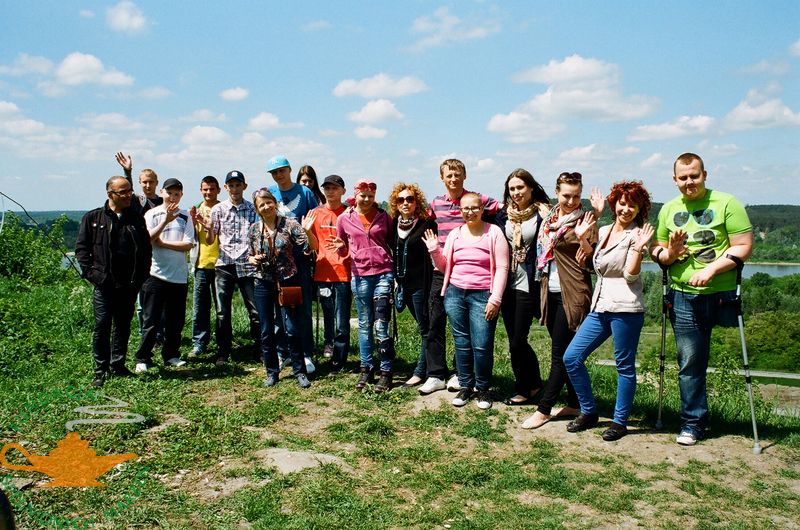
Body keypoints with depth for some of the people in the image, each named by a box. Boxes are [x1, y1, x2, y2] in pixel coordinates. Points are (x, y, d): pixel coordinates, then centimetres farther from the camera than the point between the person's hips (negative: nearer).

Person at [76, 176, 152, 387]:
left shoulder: (137, 219, 10)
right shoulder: (93, 218, 2)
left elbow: (146, 249, 14)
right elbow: (81, 248, 2)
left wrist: (141, 276, 5)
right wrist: (91, 273, -7)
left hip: (129, 285, 3)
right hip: (103, 284, -3)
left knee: (123, 326, 11)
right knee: (102, 326, -2)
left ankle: (118, 365, 23)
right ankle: (100, 371, 7)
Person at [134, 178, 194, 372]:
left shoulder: (185, 217, 6)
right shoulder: (152, 214, 1)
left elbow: (188, 245, -5)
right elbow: (146, 239, -14)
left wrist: (161, 242, -9)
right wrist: (166, 220, -22)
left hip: (179, 275, 3)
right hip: (156, 274, -3)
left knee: (176, 320, 10)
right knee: (150, 320, 0)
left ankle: (171, 354, 22)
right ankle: (143, 359, 9)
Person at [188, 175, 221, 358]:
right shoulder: (196, 210, 11)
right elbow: (191, 237, 8)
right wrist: (193, 222, -10)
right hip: (201, 263, 3)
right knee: (199, 307, 4)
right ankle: (198, 344, 11)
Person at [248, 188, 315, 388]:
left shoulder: (290, 224, -6)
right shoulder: (254, 229, 3)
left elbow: (310, 248, -11)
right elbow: (250, 256, 15)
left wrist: (307, 231, -26)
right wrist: (253, 259, -7)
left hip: (288, 282, -3)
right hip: (263, 284, 3)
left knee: (292, 329, -2)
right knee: (266, 331, 9)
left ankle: (299, 371, 12)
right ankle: (272, 372, 23)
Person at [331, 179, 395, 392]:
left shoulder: (383, 216, 4)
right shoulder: (344, 219, 6)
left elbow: (393, 243, 12)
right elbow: (343, 250, 14)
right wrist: (340, 247, -8)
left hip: (384, 273, -1)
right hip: (360, 276, 2)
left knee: (381, 324, -5)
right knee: (364, 324, 9)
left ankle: (386, 372, 4)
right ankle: (366, 369, 20)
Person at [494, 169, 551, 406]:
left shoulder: (543, 213, -6)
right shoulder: (504, 215, 9)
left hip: (528, 285, -5)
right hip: (507, 283, 5)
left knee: (517, 342, -3)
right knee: (514, 340, 11)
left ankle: (525, 389, 17)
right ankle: (533, 383, 30)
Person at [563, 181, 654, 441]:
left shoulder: (637, 234, -3)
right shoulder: (603, 231, 15)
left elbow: (631, 275, -12)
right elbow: (594, 264, 24)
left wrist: (638, 248, -23)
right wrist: (582, 238, 14)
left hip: (625, 309, -7)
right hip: (600, 307, 7)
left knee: (625, 366, 3)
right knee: (571, 357, 3)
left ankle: (620, 421, 17)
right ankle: (588, 411, 17)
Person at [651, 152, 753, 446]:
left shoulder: (726, 203, -4)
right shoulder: (668, 210, 8)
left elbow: (743, 246, -8)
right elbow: (657, 253, 12)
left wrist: (711, 269, -19)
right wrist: (669, 253, -12)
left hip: (720, 294, -2)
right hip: (683, 297, 3)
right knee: (689, 363, 5)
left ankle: (693, 420, 24)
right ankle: (692, 423, 17)